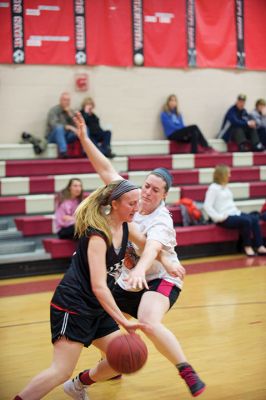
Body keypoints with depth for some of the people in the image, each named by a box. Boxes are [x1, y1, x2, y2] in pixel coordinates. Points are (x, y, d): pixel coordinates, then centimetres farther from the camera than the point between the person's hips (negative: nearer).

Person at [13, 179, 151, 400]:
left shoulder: (124, 226, 1)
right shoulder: (98, 235, -22)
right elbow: (98, 286, -29)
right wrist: (124, 321, -34)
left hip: (97, 308, 9)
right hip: (72, 305, -9)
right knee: (62, 371, -17)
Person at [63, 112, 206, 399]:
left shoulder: (160, 221, -25)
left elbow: (152, 247, -46)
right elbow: (106, 169, -4)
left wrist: (139, 270, -66)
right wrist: (84, 139, -12)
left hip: (160, 279, -8)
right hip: (128, 281, 8)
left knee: (149, 322, -35)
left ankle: (189, 375, -22)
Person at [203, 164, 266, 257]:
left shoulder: (226, 187, 18)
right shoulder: (213, 188, -8)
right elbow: (207, 206, -16)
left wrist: (237, 211, 10)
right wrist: (219, 217, -20)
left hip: (234, 213, 8)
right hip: (225, 217, -8)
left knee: (254, 219, -13)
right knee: (246, 221, -28)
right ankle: (247, 247, -13)